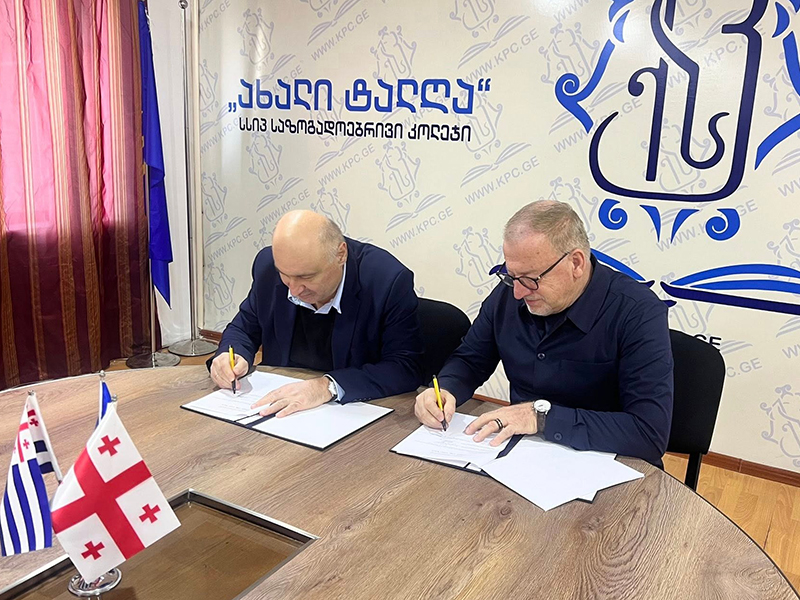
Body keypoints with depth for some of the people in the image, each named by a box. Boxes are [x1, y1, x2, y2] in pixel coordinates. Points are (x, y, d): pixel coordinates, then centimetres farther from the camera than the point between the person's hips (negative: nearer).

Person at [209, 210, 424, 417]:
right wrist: (233, 356, -11)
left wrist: (328, 386, -30)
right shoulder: (268, 264, -5)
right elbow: (244, 328, 11)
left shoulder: (390, 280, -20)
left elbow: (407, 367, -21)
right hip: (278, 404, 4)